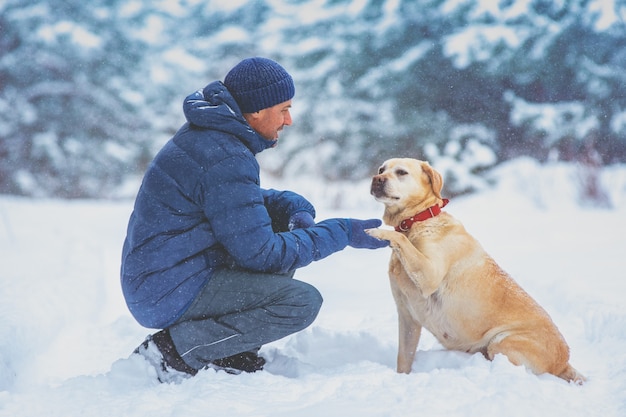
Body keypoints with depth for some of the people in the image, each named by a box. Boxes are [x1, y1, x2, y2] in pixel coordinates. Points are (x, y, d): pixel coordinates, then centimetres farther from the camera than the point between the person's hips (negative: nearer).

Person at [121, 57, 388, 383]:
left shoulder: (206, 136, 9)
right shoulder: (226, 160, -22)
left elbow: (243, 201, 23)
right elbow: (261, 253, -20)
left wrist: (296, 208, 2)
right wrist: (341, 233, -12)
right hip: (170, 294, -10)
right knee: (302, 302, -18)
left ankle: (228, 355, 10)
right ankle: (174, 350, -10)